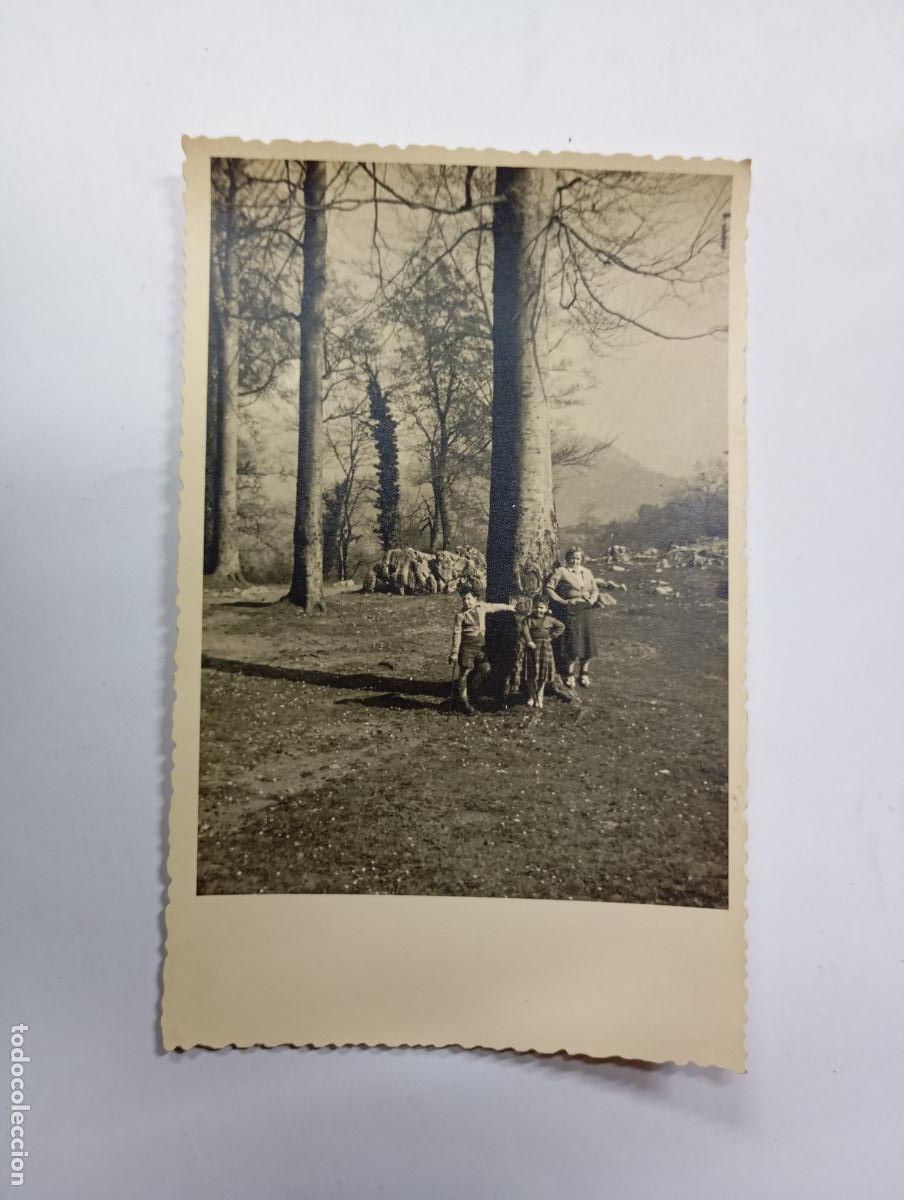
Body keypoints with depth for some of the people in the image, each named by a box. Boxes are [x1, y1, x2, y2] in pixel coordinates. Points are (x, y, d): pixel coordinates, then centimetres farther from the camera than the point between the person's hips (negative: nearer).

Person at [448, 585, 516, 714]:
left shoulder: (482, 606, 3)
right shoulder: (461, 614, -11)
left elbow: (496, 607, 22)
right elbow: (457, 634, -10)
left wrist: (509, 607, 35)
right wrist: (454, 652, -10)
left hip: (481, 644, 5)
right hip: (467, 645, -5)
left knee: (485, 668, -1)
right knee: (465, 671, 0)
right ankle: (463, 699, 11)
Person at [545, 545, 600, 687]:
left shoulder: (587, 572, 19)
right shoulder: (560, 571, 2)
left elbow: (595, 590, 24)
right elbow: (549, 588, -3)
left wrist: (592, 600, 2)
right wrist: (562, 601, -11)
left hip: (585, 610, 5)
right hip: (569, 609, -5)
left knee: (587, 639, 1)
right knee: (572, 641, -9)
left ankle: (584, 673, 16)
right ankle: (570, 674, 4)